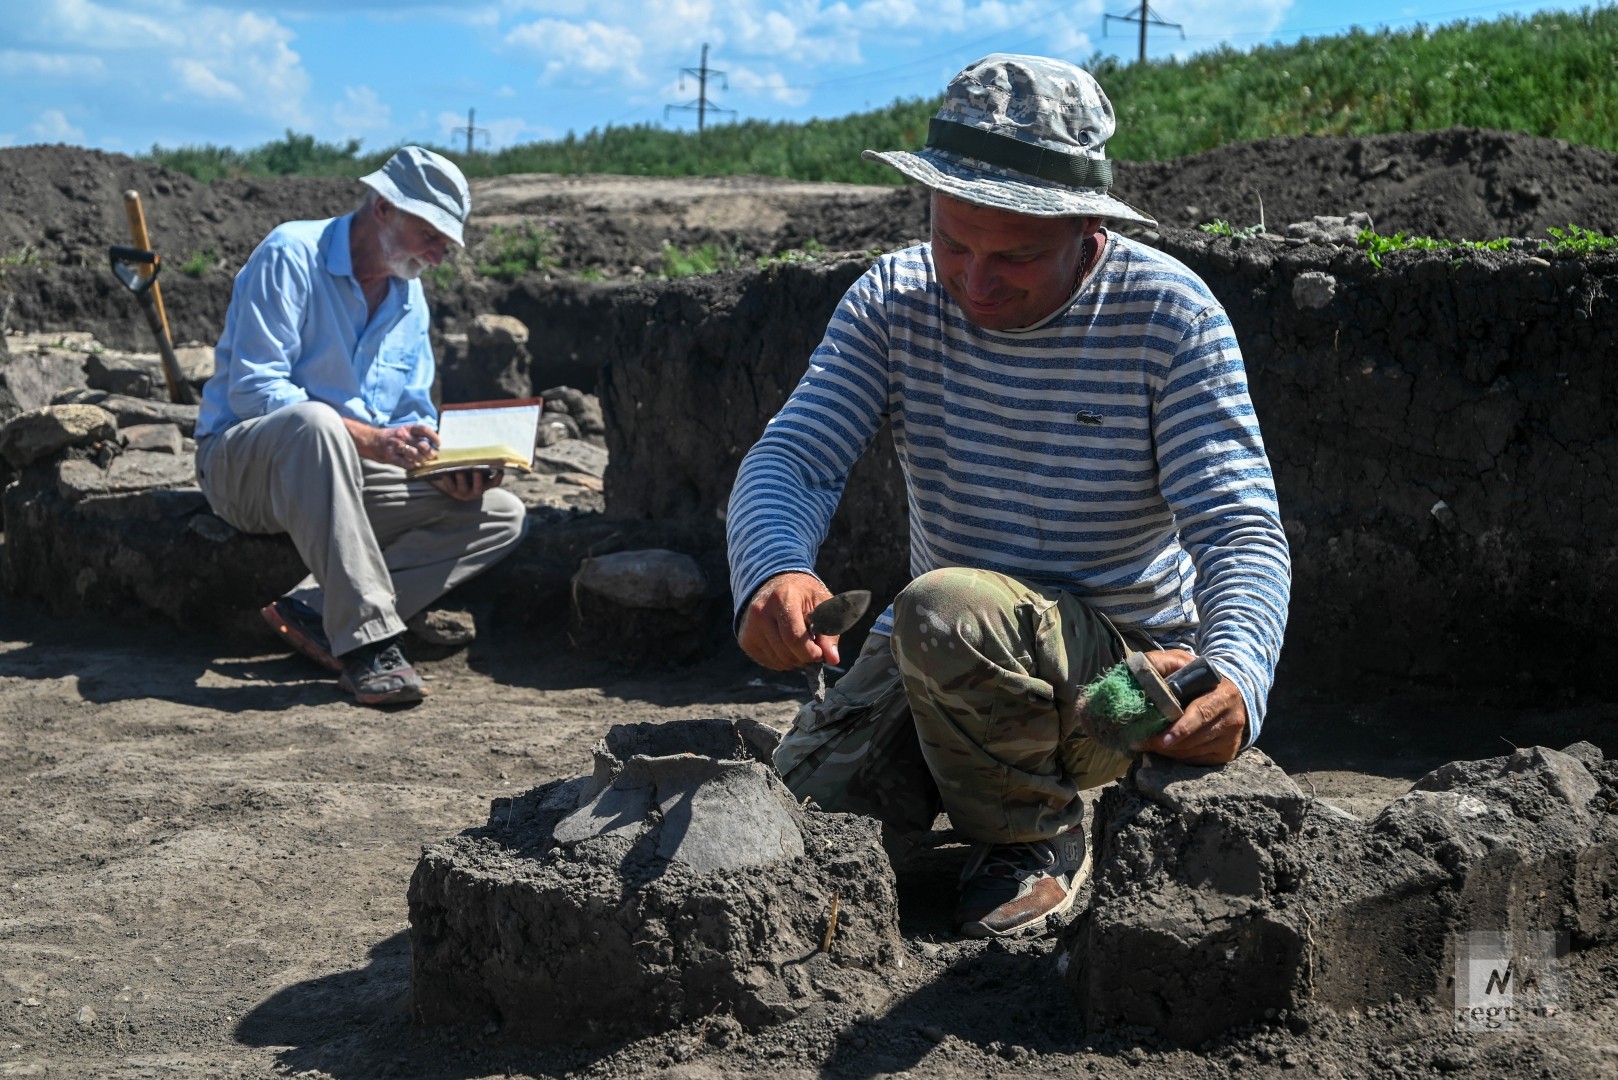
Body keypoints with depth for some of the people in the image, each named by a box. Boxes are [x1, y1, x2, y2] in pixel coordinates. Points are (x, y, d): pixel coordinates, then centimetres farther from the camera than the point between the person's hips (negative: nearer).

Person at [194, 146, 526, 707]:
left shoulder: (409, 298, 12)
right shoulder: (291, 255, -12)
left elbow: (413, 415, 12)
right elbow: (252, 390, -21)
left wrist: (444, 468, -11)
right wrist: (372, 438, -31)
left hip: (342, 472, 7)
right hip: (242, 460, -7)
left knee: (500, 513, -9)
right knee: (315, 422, -42)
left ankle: (314, 612, -21)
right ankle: (366, 640, -40)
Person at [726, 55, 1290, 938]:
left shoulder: (1167, 316, -15)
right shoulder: (892, 300, -4)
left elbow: (1241, 533, -19)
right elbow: (789, 458, -14)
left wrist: (1234, 676, -42)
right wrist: (773, 571, -39)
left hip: (1125, 667, -3)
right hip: (931, 664, 4)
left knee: (945, 609, -35)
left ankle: (1037, 842, -7)